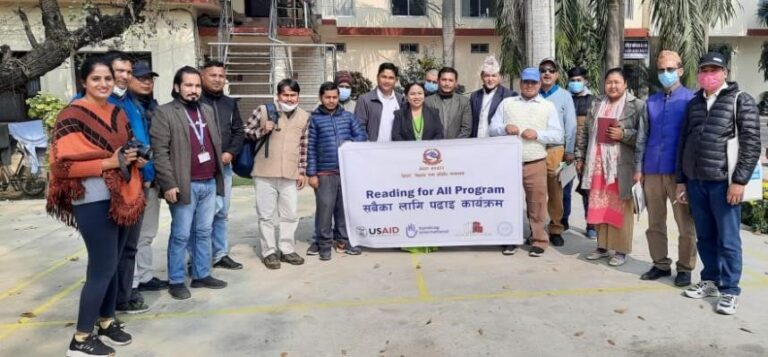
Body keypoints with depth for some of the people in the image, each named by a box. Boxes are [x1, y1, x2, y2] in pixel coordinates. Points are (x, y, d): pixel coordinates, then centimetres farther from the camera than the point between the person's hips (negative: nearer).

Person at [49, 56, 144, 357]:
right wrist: (109, 163, -20)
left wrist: (135, 159, 2)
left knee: (112, 264, 15)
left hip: (123, 198, 7)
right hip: (95, 202, -7)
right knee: (103, 267, -4)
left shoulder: (117, 113, 12)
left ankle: (106, 321, 30)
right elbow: (62, 163, -15)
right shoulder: (72, 115, -10)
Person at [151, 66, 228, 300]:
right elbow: (160, 152, -11)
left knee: (204, 232, 13)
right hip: (185, 185, -6)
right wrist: (168, 184, -16)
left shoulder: (207, 111, 15)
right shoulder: (164, 113, -5)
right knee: (181, 235, 2)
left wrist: (218, 176, 15)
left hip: (210, 183, 6)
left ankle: (202, 275, 24)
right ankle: (176, 281, 13)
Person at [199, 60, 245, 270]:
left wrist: (230, 152, -1)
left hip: (224, 166, 6)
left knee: (222, 213, 13)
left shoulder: (230, 104, 13)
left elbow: (239, 131, 16)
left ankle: (221, 254, 24)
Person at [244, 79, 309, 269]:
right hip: (265, 173, -2)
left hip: (291, 175, 3)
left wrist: (302, 172, 8)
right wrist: (262, 131, -16)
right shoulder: (263, 110, -4)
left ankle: (287, 249, 24)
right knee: (266, 215, 5)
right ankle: (269, 252, 17)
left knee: (290, 214, 9)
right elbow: (246, 132, 3)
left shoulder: (304, 117, 6)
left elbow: (303, 147, 10)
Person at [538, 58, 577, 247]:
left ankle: (556, 229, 15)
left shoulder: (564, 96, 5)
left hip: (555, 149, -1)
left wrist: (569, 151, 2)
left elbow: (570, 125, 5)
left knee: (555, 191, 3)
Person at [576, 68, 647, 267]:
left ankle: (621, 250, 12)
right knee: (599, 208, 10)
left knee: (620, 209, 1)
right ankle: (602, 246, 22)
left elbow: (642, 136, -6)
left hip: (621, 167, -5)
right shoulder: (596, 105, 13)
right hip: (598, 164, 5)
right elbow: (586, 133, 17)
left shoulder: (636, 105, -3)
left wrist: (623, 134, -19)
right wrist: (580, 157, 14)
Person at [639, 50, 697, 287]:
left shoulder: (690, 100, -1)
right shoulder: (651, 102, 12)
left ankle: (685, 268, 16)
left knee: (685, 224, 4)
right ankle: (660, 264, 23)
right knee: (655, 223, 11)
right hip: (653, 170, 4)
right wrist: (641, 169, 11)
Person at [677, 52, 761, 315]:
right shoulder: (694, 103, 14)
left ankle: (729, 290, 11)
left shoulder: (741, 101, -1)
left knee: (727, 239, 1)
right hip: (695, 181, 5)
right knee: (705, 237, 12)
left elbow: (751, 144, -7)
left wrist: (739, 180, -13)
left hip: (723, 181, -5)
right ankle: (710, 281, 25)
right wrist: (681, 180, 12)